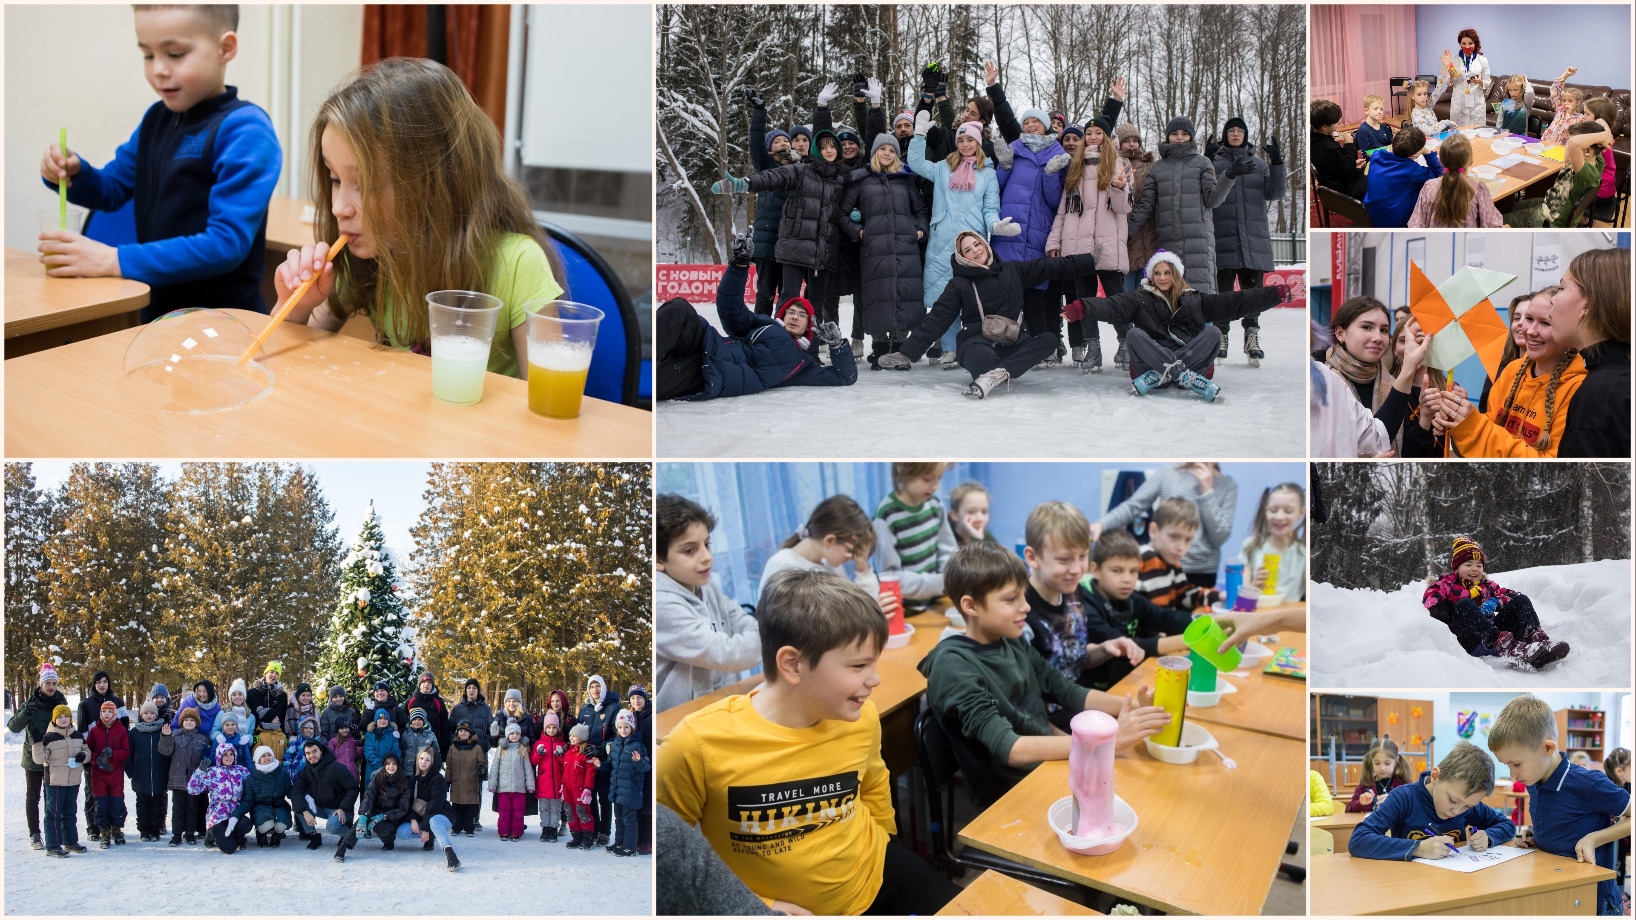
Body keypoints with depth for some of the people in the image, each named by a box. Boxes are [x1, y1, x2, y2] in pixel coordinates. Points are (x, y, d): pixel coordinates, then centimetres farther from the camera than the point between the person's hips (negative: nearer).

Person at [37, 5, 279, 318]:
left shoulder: (245, 130, -13)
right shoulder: (157, 119, 11)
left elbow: (227, 243, -21)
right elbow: (112, 189, 25)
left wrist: (115, 260, -22)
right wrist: (72, 173, 2)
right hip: (157, 314, 6)